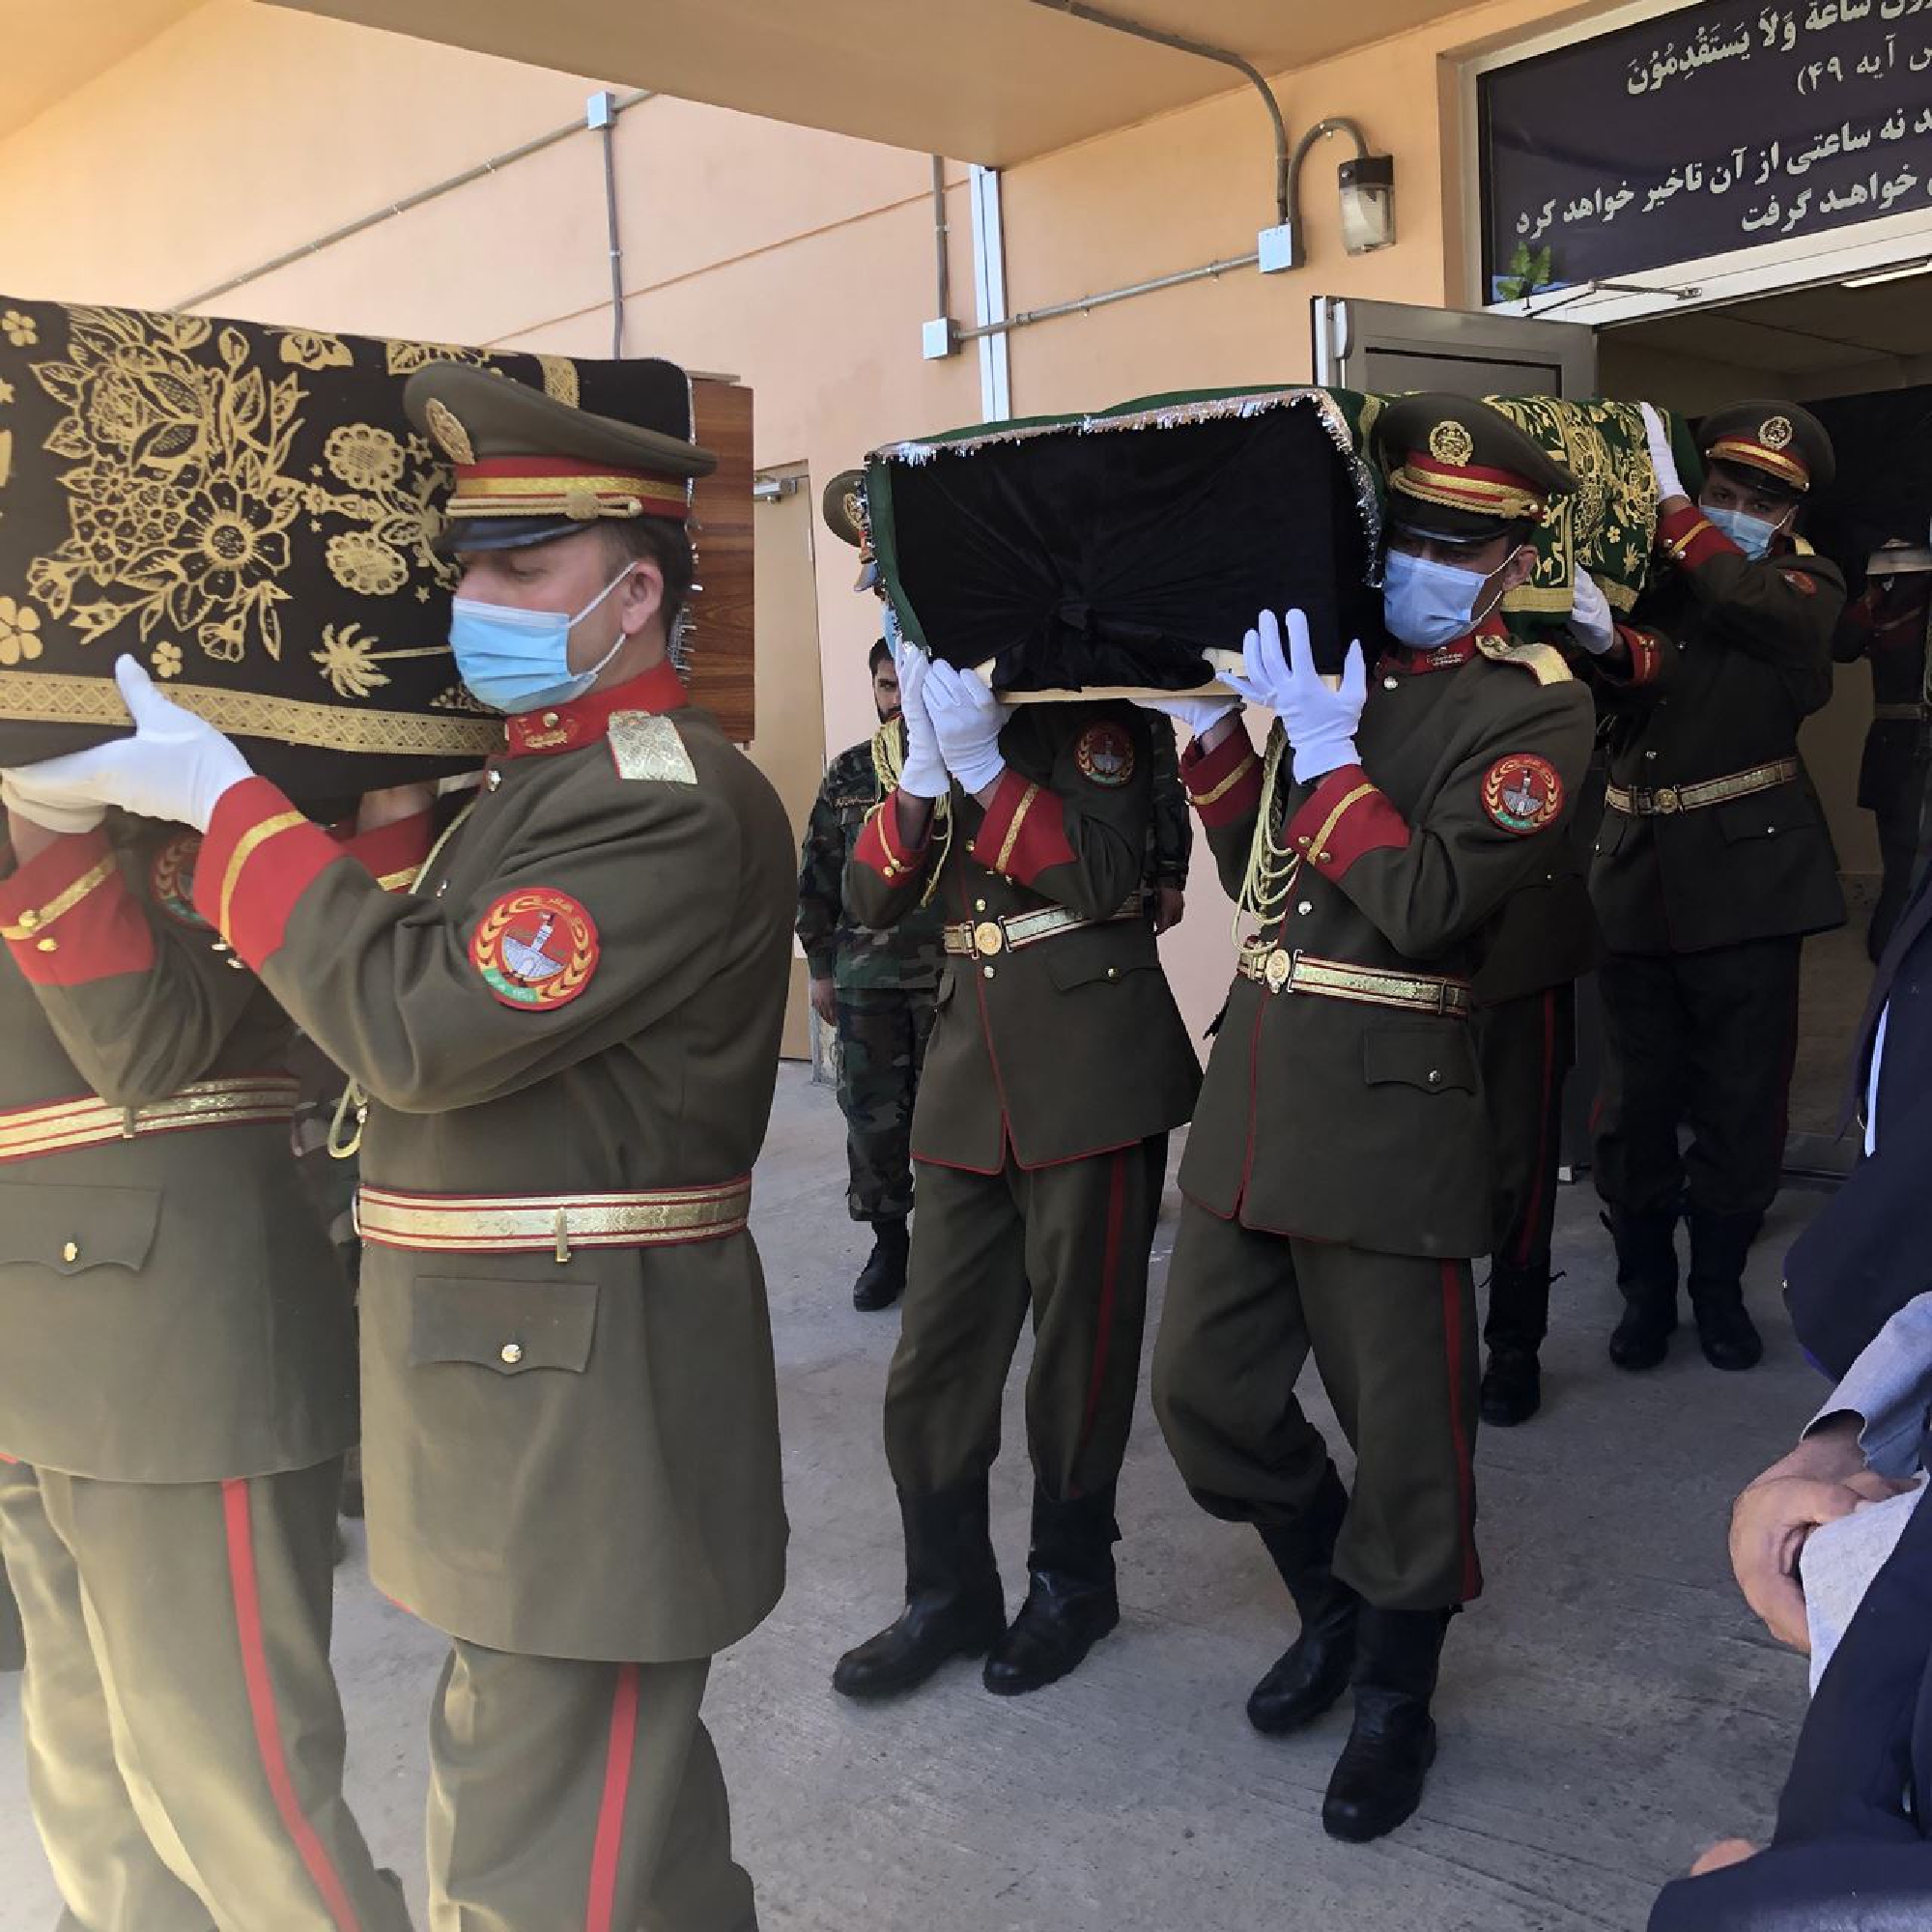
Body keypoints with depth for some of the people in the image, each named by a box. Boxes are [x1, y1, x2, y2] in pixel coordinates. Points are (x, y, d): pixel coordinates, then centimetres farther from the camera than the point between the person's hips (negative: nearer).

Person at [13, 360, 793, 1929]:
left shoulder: (674, 802, -20)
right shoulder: (540, 780, 13)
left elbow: (423, 1025, -26)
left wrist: (221, 800, -17)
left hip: (587, 1410, -10)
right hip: (522, 1391, 10)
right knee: (526, 1787, 25)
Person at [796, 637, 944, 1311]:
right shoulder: (848, 773, 8)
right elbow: (818, 877, 10)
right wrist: (820, 967, 8)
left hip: (950, 969, -2)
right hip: (866, 972, 3)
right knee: (871, 1110, 5)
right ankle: (889, 1239, 19)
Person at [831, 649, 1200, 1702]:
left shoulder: (1091, 712, -3)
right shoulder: (942, 719, 13)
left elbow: (1108, 874, -17)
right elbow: (872, 897, 3)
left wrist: (980, 761, -19)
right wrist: (925, 766, -11)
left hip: (1088, 1063, -5)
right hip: (970, 1065, 6)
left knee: (1080, 1337, 7)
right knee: (934, 1350, 6)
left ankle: (1072, 1583, 25)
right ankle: (949, 1593, 22)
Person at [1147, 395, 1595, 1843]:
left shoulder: (1537, 708, -5)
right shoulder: (1331, 655, 13)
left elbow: (1428, 905, -17)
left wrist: (1325, 753, -15)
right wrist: (1209, 721, 3)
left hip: (1390, 1110, -6)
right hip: (1254, 1081, 6)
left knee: (1404, 1426, 7)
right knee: (1203, 1392, 12)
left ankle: (1396, 1699, 31)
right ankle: (1336, 1602, 39)